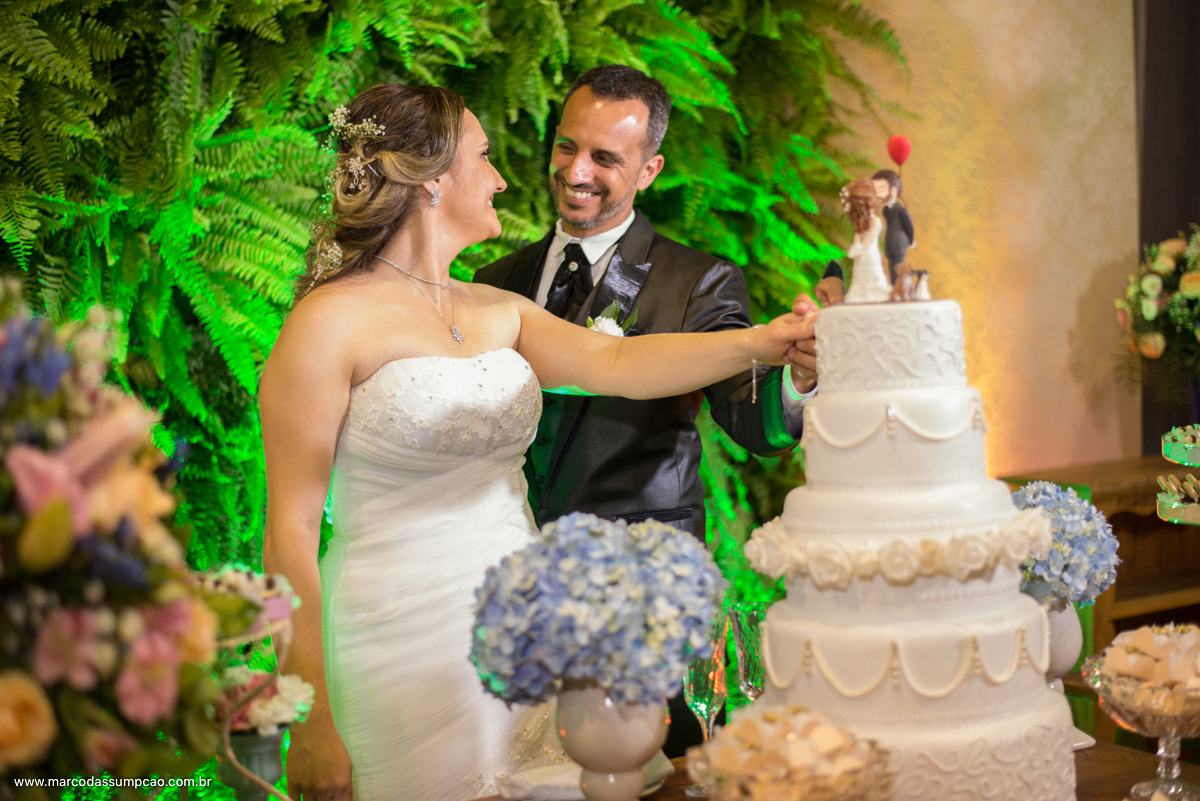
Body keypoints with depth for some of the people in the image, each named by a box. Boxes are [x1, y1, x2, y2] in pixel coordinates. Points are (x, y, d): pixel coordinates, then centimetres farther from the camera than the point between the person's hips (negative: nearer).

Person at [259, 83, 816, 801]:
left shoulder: (499, 310, 12)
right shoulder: (329, 322, -9)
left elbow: (614, 362, -4)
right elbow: (291, 527, -11)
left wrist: (765, 341, -17)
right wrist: (312, 721, -14)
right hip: (407, 653, -6)